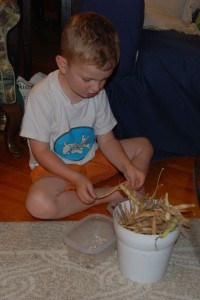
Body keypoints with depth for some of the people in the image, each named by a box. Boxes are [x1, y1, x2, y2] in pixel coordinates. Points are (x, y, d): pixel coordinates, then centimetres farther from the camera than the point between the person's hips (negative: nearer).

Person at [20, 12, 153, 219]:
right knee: (38, 204, -35)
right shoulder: (42, 96, -24)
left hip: (92, 158, 5)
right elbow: (41, 151, -19)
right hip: (54, 167, -5)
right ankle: (106, 195, -20)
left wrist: (127, 167, -20)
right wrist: (76, 179, -28)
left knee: (143, 146, 1)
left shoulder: (99, 93, -8)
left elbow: (107, 140, -2)